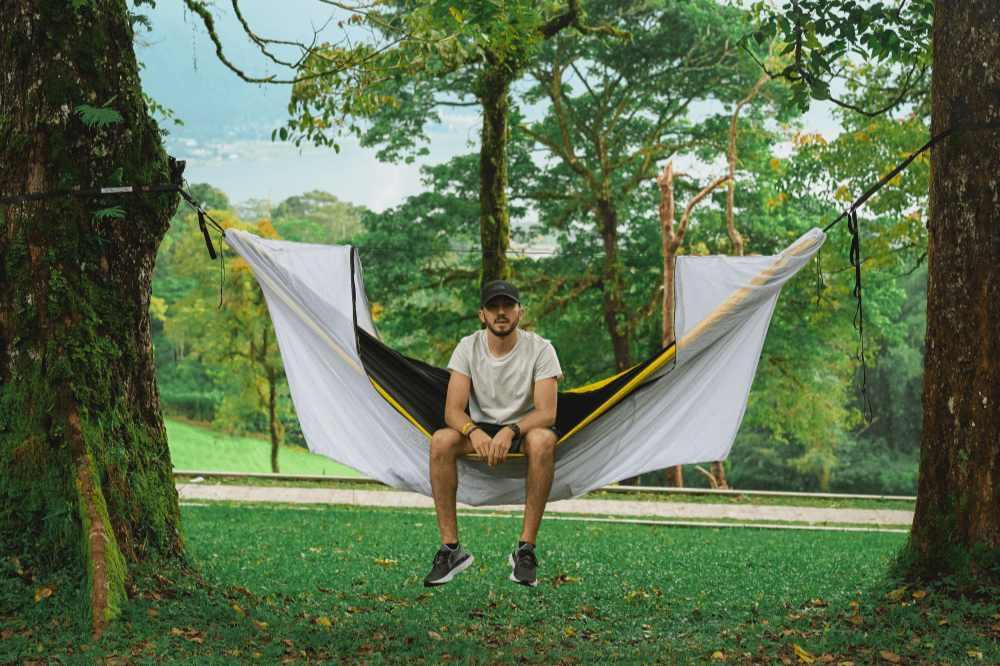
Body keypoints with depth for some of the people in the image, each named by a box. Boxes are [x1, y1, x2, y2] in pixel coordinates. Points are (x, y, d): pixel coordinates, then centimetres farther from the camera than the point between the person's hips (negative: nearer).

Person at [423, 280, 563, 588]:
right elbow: (452, 410, -13)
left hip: (524, 428, -2)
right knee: (440, 441, -30)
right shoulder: (468, 348, -6)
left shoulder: (540, 349, -12)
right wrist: (474, 432, -36)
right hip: (481, 428, 2)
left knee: (542, 440, -38)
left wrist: (510, 432, -39)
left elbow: (547, 413, -20)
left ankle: (526, 549, -32)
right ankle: (451, 548, -24)